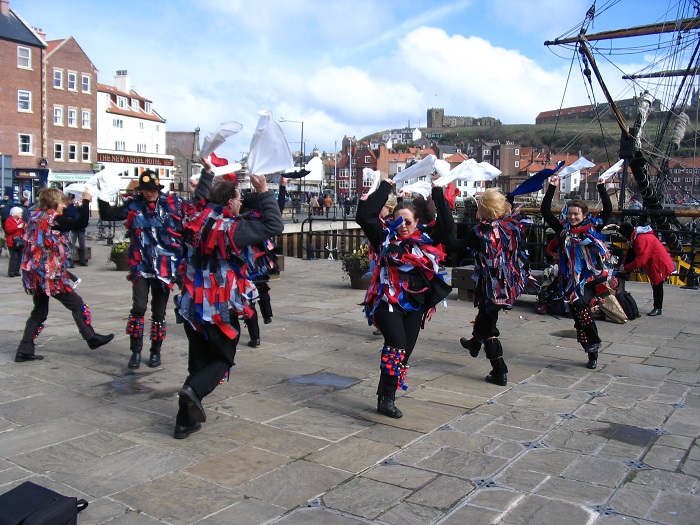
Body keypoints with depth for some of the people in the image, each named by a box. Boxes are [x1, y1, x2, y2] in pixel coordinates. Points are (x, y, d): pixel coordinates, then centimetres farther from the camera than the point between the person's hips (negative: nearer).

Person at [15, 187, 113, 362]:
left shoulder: (36, 216, 11)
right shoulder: (53, 218, -12)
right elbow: (81, 223, -17)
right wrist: (86, 201, -7)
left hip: (34, 274, 8)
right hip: (50, 274, -8)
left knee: (39, 312, 16)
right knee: (77, 304, 6)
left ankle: (24, 351, 15)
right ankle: (91, 338, 13)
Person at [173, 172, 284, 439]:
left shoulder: (195, 222, 1)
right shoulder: (232, 228, -16)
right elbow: (274, 226, -16)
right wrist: (264, 193, -9)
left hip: (192, 306, 6)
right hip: (221, 310, -6)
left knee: (198, 362, 16)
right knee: (223, 360, 13)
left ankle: (185, 421, 15)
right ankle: (194, 389, -15)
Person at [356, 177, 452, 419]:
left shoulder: (426, 241, 10)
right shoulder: (385, 237, 1)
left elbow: (446, 225, 13)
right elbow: (364, 216, -8)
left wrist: (438, 193, 10)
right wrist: (384, 188, -4)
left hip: (414, 305, 5)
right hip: (387, 301, -4)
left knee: (404, 352, 5)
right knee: (396, 345, -21)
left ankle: (385, 396, 16)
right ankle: (386, 399, -13)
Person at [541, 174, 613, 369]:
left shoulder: (593, 227, 4)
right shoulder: (563, 230, 8)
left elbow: (608, 210, -4)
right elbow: (545, 211, 5)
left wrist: (601, 187, -3)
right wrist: (552, 188, 3)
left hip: (591, 276, -3)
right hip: (571, 278, 3)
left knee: (580, 304, -26)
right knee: (577, 312, 3)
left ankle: (594, 341, -8)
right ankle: (592, 353, 16)